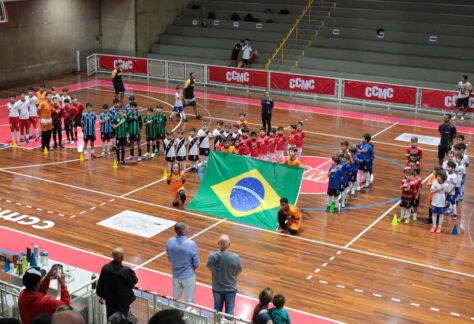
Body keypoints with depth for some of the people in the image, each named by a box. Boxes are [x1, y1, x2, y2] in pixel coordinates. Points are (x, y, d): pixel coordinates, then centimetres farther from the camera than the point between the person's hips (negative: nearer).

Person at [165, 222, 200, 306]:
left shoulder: (169, 242, -12)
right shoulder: (191, 244, -24)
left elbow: (170, 259, 2)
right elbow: (196, 264, -15)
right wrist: (191, 269, 5)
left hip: (176, 276, 4)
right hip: (188, 277, -4)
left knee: (176, 299, 21)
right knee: (189, 301, 11)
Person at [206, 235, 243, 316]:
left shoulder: (212, 256, -24)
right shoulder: (235, 257, -27)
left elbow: (209, 268, -5)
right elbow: (239, 271, -9)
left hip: (217, 287, 2)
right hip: (231, 288, -2)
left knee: (217, 308, 23)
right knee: (229, 308, 19)